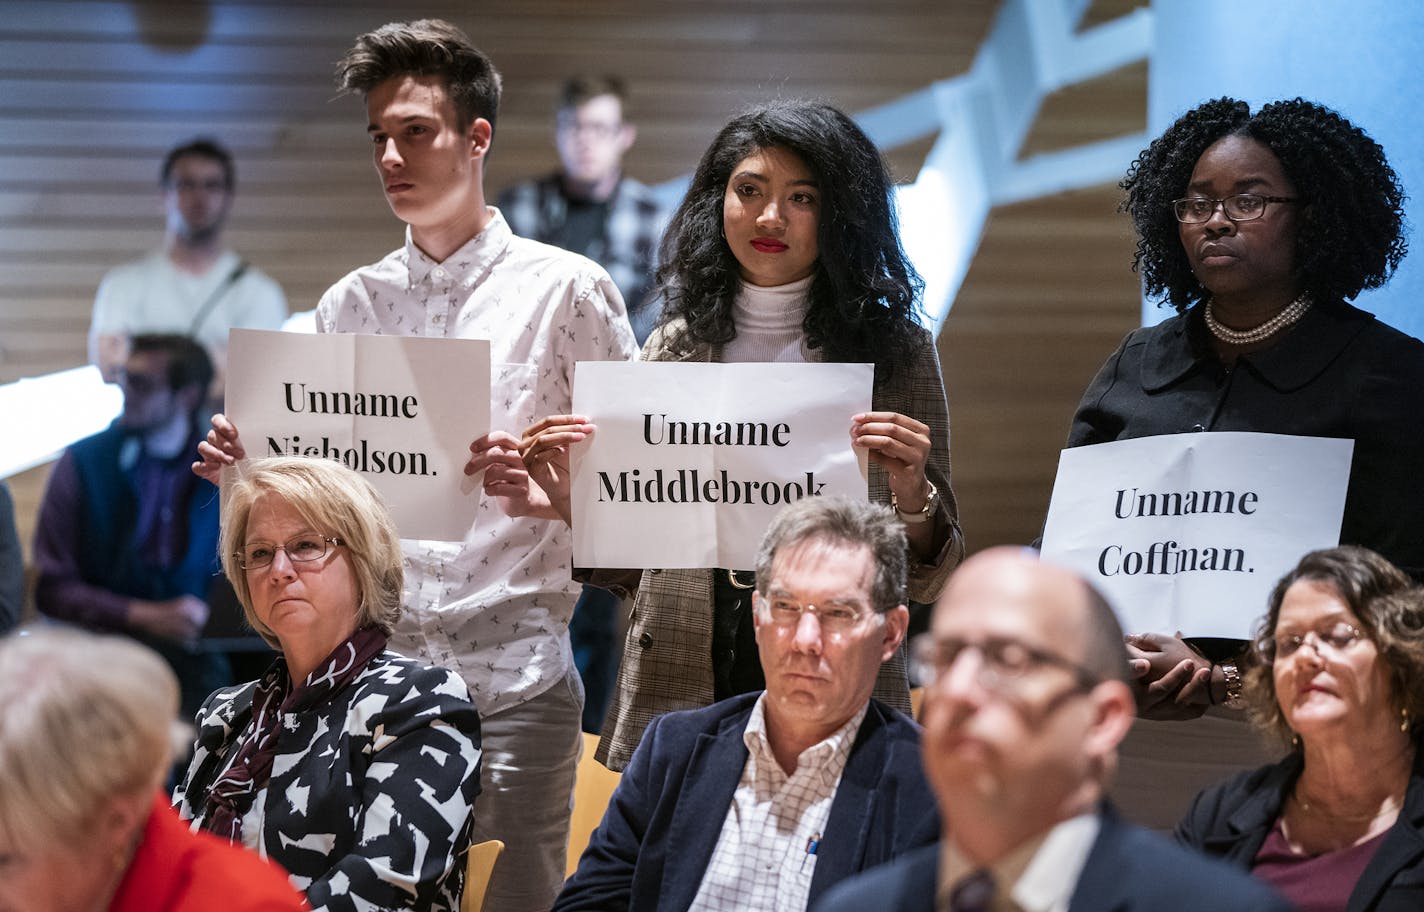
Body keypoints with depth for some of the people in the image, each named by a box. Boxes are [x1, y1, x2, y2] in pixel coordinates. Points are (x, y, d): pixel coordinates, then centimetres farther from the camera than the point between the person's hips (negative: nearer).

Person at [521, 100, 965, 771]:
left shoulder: (894, 353, 3)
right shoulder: (672, 349, 9)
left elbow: (926, 582, 2)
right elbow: (633, 570, 13)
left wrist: (912, 495, -17)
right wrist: (574, 504, -5)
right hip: (676, 700, 2)